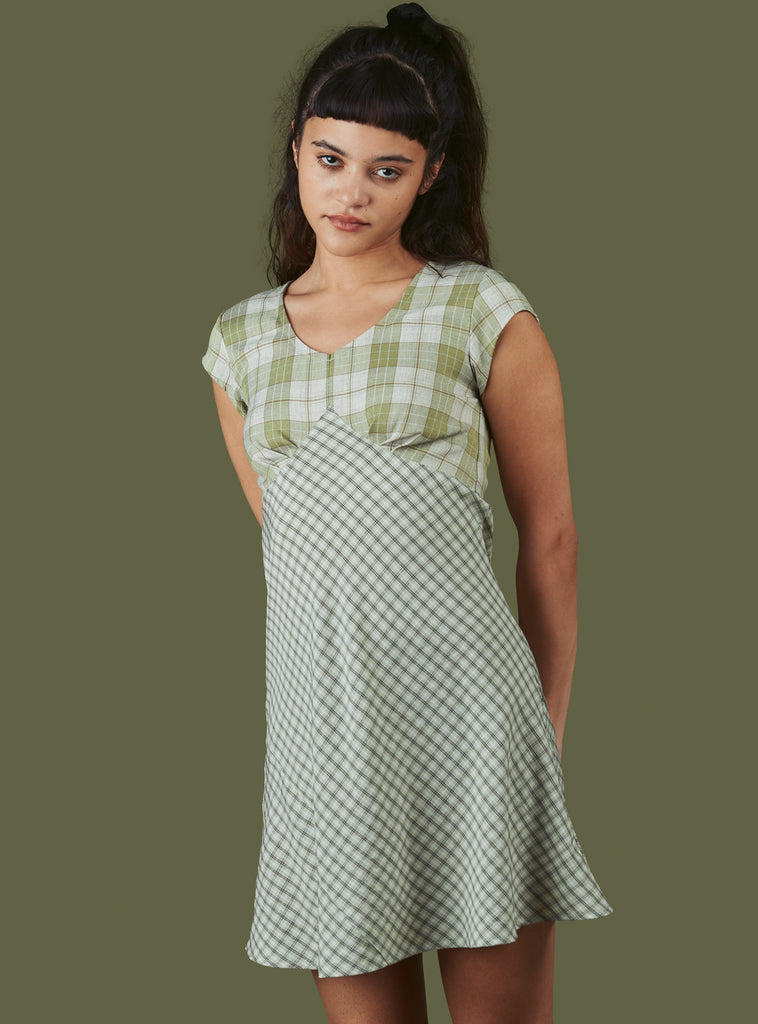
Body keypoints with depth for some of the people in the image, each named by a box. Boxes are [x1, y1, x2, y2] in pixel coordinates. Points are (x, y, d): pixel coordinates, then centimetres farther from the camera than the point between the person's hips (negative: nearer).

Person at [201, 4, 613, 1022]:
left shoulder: (486, 314, 0)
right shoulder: (240, 340, 11)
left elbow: (549, 538, 4)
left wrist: (549, 729, 7)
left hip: (466, 709, -3)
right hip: (318, 722, 3)